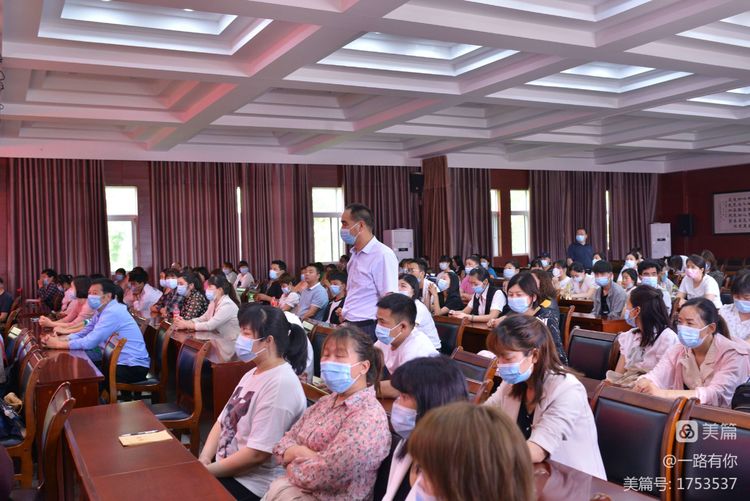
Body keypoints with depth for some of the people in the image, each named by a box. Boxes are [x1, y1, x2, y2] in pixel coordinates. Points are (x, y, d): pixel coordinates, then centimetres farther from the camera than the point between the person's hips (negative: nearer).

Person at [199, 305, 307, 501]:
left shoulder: (281, 384, -22)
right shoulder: (253, 373, 9)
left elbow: (257, 454, -24)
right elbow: (223, 421, 10)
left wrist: (207, 471, -15)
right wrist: (203, 460, -4)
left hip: (251, 484, -8)